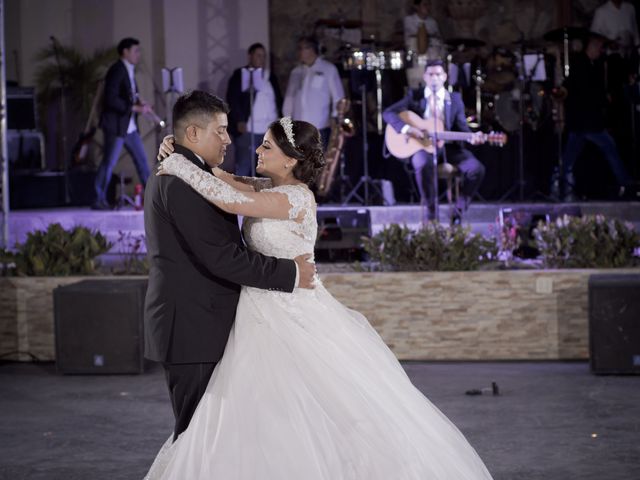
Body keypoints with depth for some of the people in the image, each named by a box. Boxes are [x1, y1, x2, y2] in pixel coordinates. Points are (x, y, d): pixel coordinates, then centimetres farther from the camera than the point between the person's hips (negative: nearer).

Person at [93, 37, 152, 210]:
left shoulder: (129, 71, 15)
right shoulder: (116, 71, -14)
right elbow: (111, 99, -23)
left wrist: (140, 102, 3)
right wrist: (135, 108, -22)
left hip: (130, 126, 9)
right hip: (116, 126, -9)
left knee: (141, 160, 10)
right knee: (109, 163, -5)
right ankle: (99, 201, 0)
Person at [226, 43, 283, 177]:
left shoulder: (270, 77, 17)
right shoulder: (239, 75, 0)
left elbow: (278, 100, 21)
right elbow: (232, 99, -7)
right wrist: (239, 121, -15)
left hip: (271, 130, 5)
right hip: (247, 129, -5)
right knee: (243, 166, -5)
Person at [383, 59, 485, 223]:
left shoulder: (455, 99, 10)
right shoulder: (415, 96, 4)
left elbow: (461, 126, 5)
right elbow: (388, 113, -4)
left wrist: (471, 137, -18)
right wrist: (406, 128, -21)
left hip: (448, 145, 3)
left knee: (476, 169, -22)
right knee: (423, 165, -39)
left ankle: (458, 212, -9)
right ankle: (431, 210, -20)